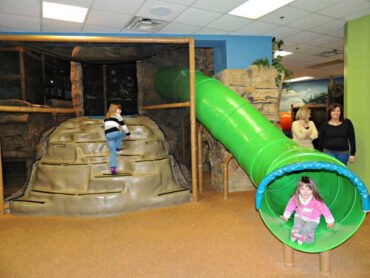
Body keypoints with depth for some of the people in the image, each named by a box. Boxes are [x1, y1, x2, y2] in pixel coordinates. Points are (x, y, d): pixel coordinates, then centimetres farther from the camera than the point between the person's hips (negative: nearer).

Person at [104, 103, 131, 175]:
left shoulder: (106, 117, 28)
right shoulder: (117, 115, 9)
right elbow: (124, 126, 8)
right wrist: (128, 134, 20)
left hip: (107, 135, 5)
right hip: (115, 133, -5)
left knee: (112, 152, 7)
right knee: (122, 133, 30)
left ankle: (113, 168, -4)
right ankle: (117, 147, 15)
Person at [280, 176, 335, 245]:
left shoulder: (316, 200, -29)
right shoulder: (295, 198, -21)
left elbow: (324, 209, -15)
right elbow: (290, 206, -3)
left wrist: (330, 221, -4)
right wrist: (286, 216, 8)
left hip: (312, 220, -2)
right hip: (299, 217, 2)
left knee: (307, 229, -25)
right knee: (297, 226, -23)